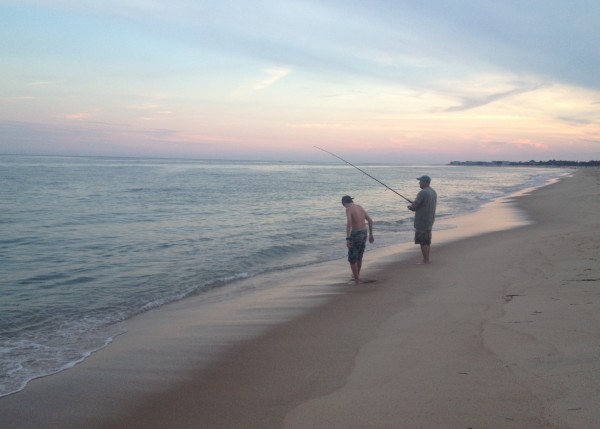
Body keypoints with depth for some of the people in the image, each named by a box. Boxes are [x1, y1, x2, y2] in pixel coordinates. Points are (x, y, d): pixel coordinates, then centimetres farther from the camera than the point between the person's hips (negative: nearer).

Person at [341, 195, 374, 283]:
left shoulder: (348, 209, -11)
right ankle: (357, 275, 43)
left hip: (356, 234, -8)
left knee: (352, 259, 6)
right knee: (359, 257, 26)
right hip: (364, 233, 8)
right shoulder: (360, 207, 13)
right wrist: (371, 234, 21)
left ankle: (357, 280, 8)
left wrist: (347, 239, -27)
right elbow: (370, 220, 14)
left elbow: (349, 223, -26)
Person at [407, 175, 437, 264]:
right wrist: (414, 207, 14)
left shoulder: (422, 192, -19)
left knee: (423, 242, -3)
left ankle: (425, 260, -1)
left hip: (422, 221, -9)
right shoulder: (433, 192, 11)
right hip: (430, 220, 9)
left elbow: (414, 206, -21)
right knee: (427, 241, 16)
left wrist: (410, 207, 2)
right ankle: (427, 259, 23)